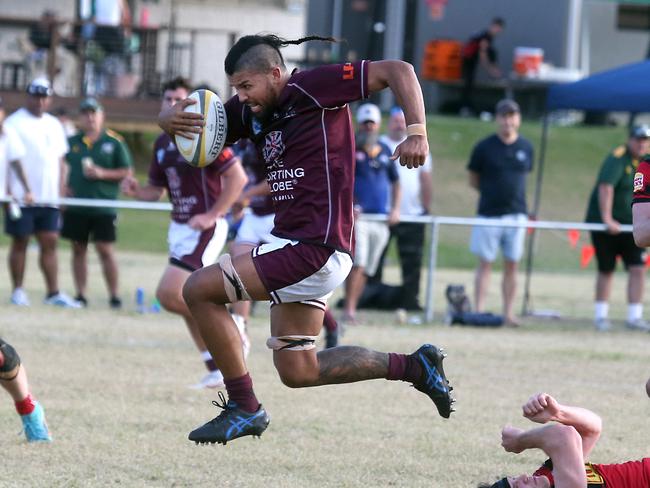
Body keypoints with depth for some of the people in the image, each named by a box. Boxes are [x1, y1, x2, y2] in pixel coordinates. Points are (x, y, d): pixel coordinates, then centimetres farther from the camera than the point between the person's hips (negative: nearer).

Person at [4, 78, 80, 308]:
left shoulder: (54, 125, 14)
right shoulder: (14, 123, -3)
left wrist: (60, 193, 12)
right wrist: (8, 191, -14)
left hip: (49, 199, 5)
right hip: (21, 197, -5)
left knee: (50, 243, 2)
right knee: (20, 243, 1)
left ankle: (54, 293, 2)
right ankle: (18, 291, 7)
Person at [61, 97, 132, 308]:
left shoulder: (114, 142, -1)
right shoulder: (72, 142, 7)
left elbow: (127, 171, 1)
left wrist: (102, 174, -13)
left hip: (104, 208, -3)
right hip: (76, 207, 3)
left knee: (105, 249, -5)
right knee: (79, 249, 7)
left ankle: (114, 296, 2)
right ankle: (80, 295, 13)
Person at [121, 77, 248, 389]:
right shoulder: (162, 144, 12)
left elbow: (238, 177, -16)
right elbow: (156, 190, 18)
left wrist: (211, 215, -18)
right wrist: (135, 190, -4)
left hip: (204, 228, -9)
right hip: (178, 227, 9)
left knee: (169, 294, -19)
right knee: (187, 302, 9)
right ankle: (217, 371, 17)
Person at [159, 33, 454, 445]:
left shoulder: (312, 87, -10)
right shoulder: (252, 113, 13)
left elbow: (397, 71, -13)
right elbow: (195, 122, 17)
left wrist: (417, 131, -27)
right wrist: (172, 118, -8)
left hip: (315, 249, -10)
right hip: (295, 246, 10)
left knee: (199, 290, -11)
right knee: (298, 372, 14)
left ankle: (244, 408, -4)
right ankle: (413, 366, 19)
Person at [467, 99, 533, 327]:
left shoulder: (525, 147, 7)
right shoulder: (484, 147, -2)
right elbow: (473, 180, 6)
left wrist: (511, 192, 5)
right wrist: (492, 191, -1)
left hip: (516, 212, 3)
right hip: (489, 213, -3)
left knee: (512, 266, 5)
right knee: (485, 264, -1)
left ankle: (508, 314, 9)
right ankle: (479, 313, 1)